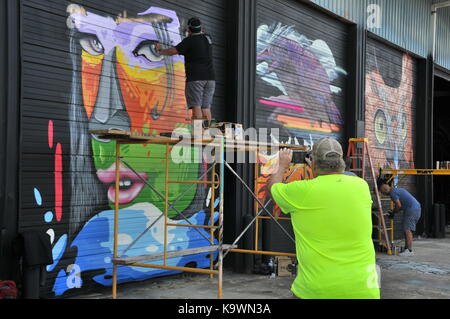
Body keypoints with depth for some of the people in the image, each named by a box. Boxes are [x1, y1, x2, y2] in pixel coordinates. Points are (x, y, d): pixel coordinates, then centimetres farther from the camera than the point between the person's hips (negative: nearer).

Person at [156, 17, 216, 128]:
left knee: (196, 107, -10)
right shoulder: (207, 38, 13)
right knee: (206, 108, 4)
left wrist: (160, 50, 12)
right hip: (210, 77, 6)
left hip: (195, 78, -6)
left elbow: (172, 51, -5)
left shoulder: (189, 40, -5)